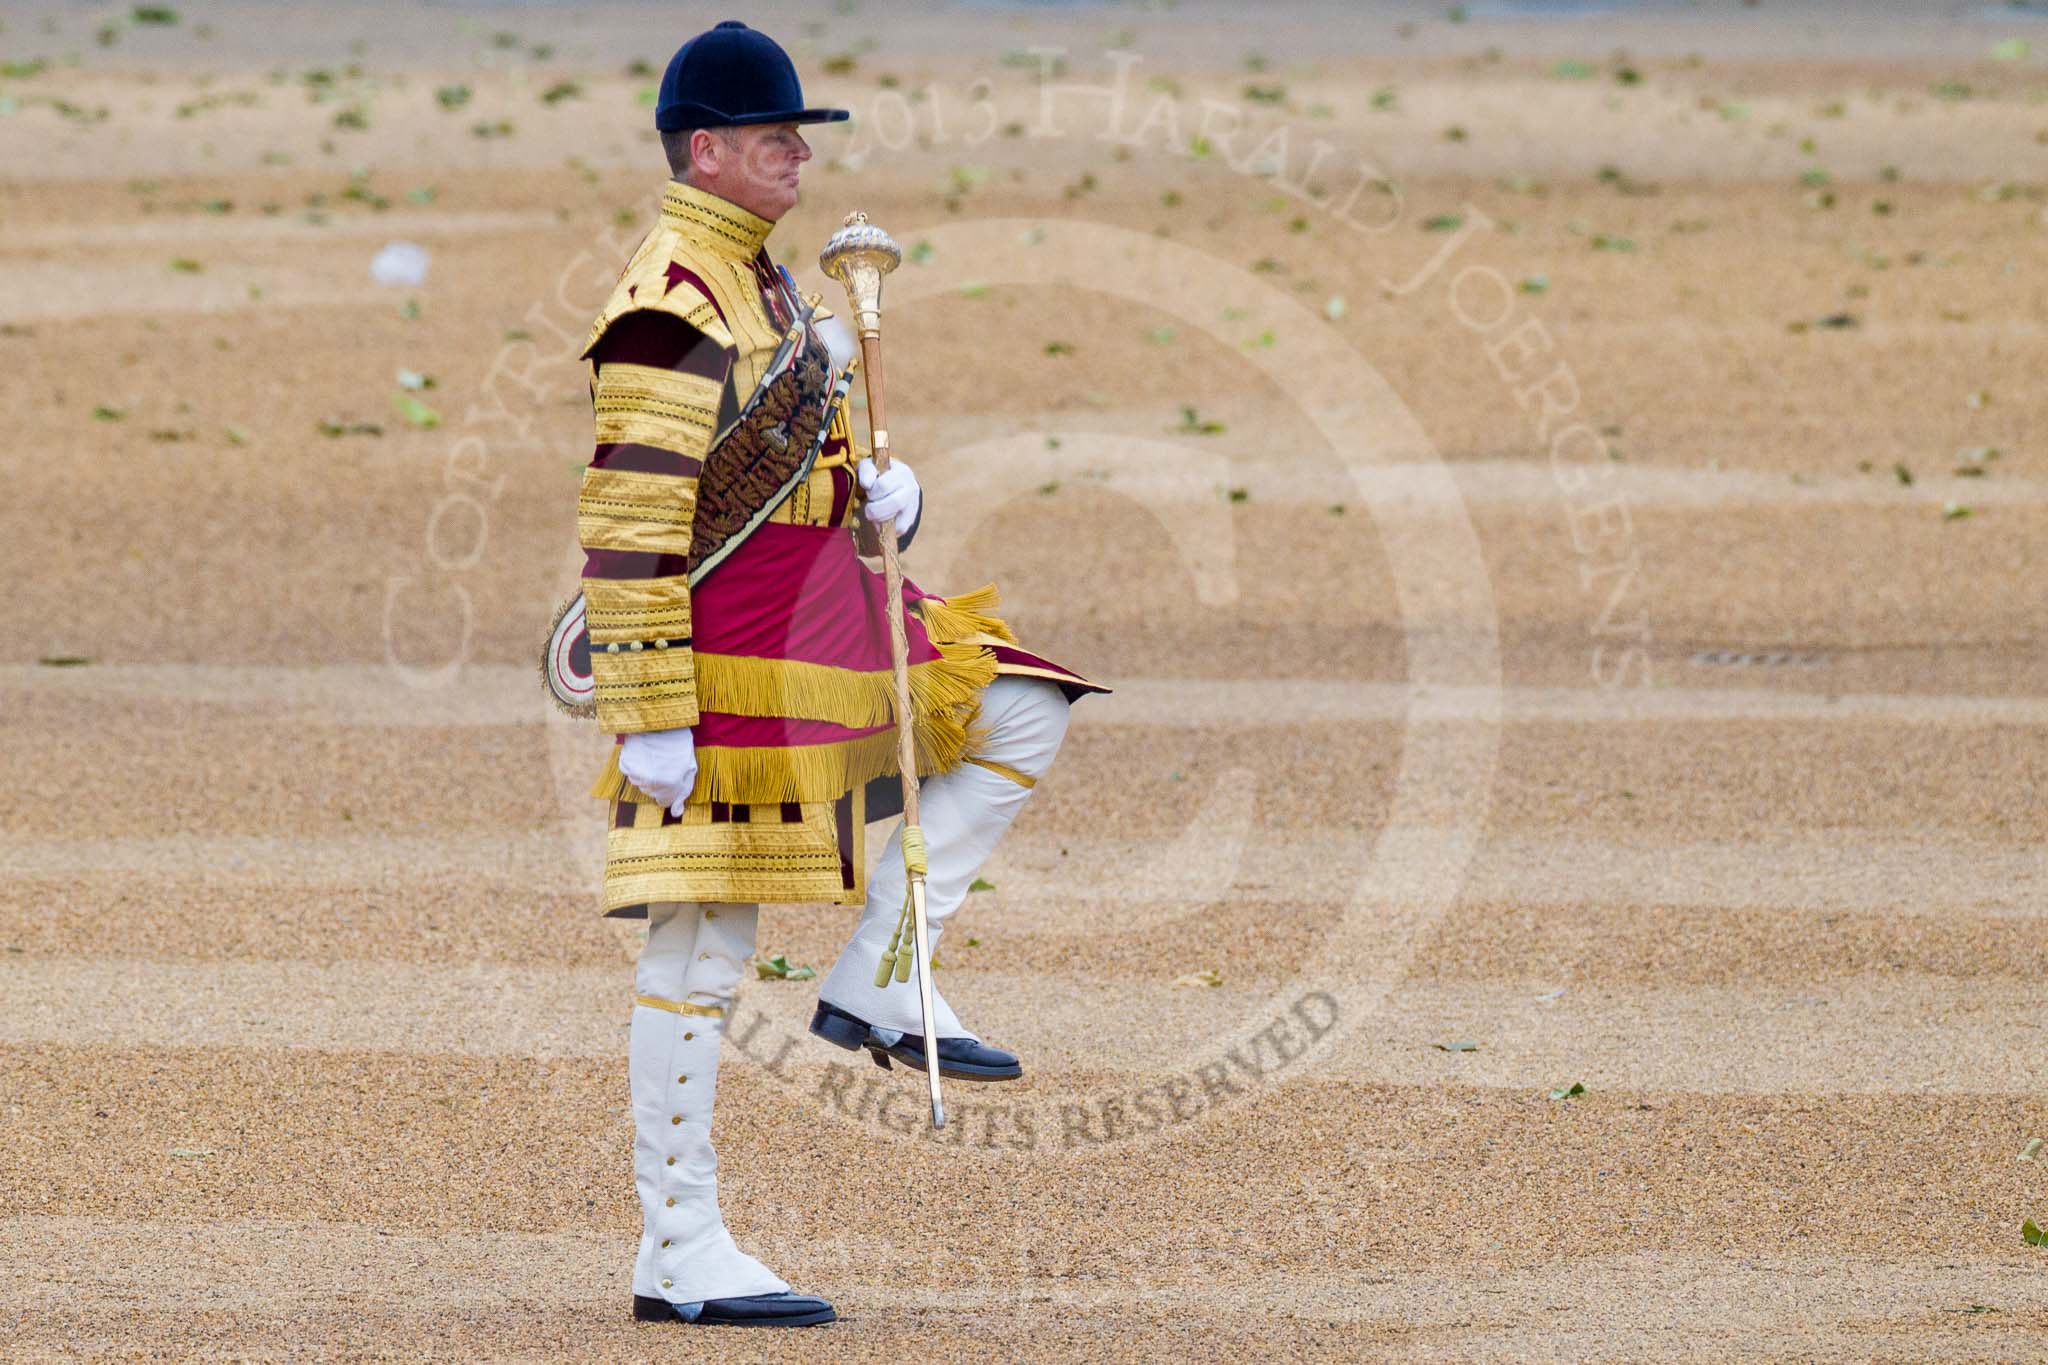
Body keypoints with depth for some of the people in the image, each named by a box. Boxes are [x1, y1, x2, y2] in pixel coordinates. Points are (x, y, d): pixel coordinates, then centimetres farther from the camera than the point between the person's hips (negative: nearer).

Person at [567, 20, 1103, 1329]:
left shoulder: (767, 286, 14)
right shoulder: (673, 308, -17)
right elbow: (628, 524, -21)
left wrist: (885, 492, -1)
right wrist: (652, 720, -23)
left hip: (825, 631, 10)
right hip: (725, 659, -10)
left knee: (1023, 717, 7)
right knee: (702, 946, -5)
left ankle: (876, 978, 5)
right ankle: (680, 1253, 0)